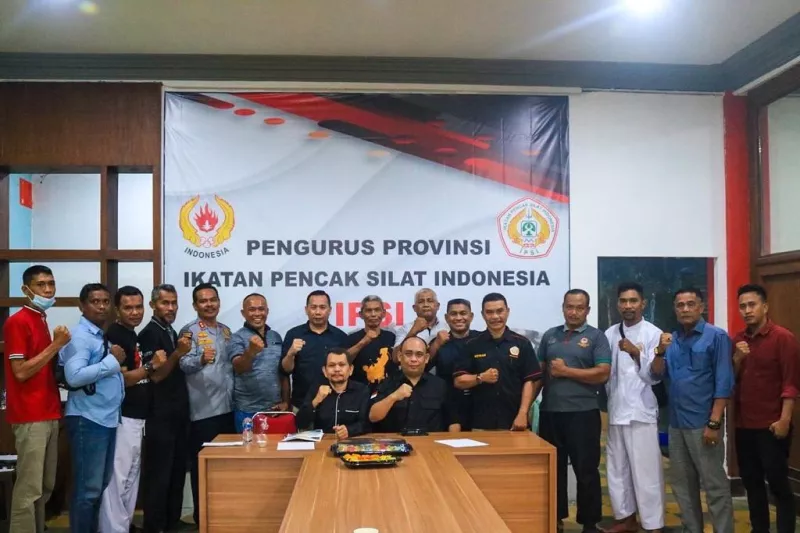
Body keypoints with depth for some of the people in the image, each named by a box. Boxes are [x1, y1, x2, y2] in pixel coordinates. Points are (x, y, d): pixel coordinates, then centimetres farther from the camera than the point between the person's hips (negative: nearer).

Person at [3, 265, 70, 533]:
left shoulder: (42, 321, 17)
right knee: (29, 488, -7)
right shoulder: (17, 322, -10)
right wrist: (56, 345, -15)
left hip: (48, 413, 9)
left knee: (46, 486, 12)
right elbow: (21, 372, -16)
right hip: (30, 416, -9)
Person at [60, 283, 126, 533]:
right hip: (88, 420, -9)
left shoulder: (103, 336, 13)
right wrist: (112, 361, -21)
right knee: (88, 487, -3)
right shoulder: (80, 336, -14)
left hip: (107, 418, 9)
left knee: (102, 485, 17)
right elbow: (74, 376, -28)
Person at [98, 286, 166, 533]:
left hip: (136, 416, 10)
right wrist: (151, 366, -19)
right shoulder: (114, 335, -13)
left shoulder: (133, 335, 14)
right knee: (118, 478, -5)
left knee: (131, 476, 15)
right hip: (122, 417, -10)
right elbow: (120, 379, -19)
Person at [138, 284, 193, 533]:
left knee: (177, 469, 13)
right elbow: (156, 375, -18)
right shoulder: (148, 334, -12)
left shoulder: (172, 332, 14)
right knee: (158, 472, -2)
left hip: (178, 413, 8)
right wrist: (177, 353, -28)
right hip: (160, 415, -8)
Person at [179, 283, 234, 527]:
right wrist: (202, 359, -41)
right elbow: (185, 364, -21)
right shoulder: (189, 331, -6)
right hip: (203, 409, -6)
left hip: (227, 407, 6)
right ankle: (202, 516, 13)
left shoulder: (226, 331, 14)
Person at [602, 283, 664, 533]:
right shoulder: (610, 333, 9)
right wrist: (606, 402, 6)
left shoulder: (653, 334, -5)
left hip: (641, 412, -5)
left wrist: (636, 353, -25)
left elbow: (653, 376, -10)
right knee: (617, 468, 13)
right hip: (615, 411, 5)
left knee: (646, 471, -2)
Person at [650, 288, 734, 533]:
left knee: (715, 485, 0)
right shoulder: (671, 339, 11)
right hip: (676, 422, 6)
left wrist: (714, 423, -16)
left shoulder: (716, 337, -7)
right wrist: (661, 351, -11)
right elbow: (657, 375, 8)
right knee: (682, 483, 14)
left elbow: (724, 382, -10)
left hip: (703, 422, -6)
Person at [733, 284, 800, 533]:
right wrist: (737, 359, -9)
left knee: (778, 484, 0)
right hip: (744, 425, 6)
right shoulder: (737, 340, 9)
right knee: (751, 482, 13)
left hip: (771, 426, -6)